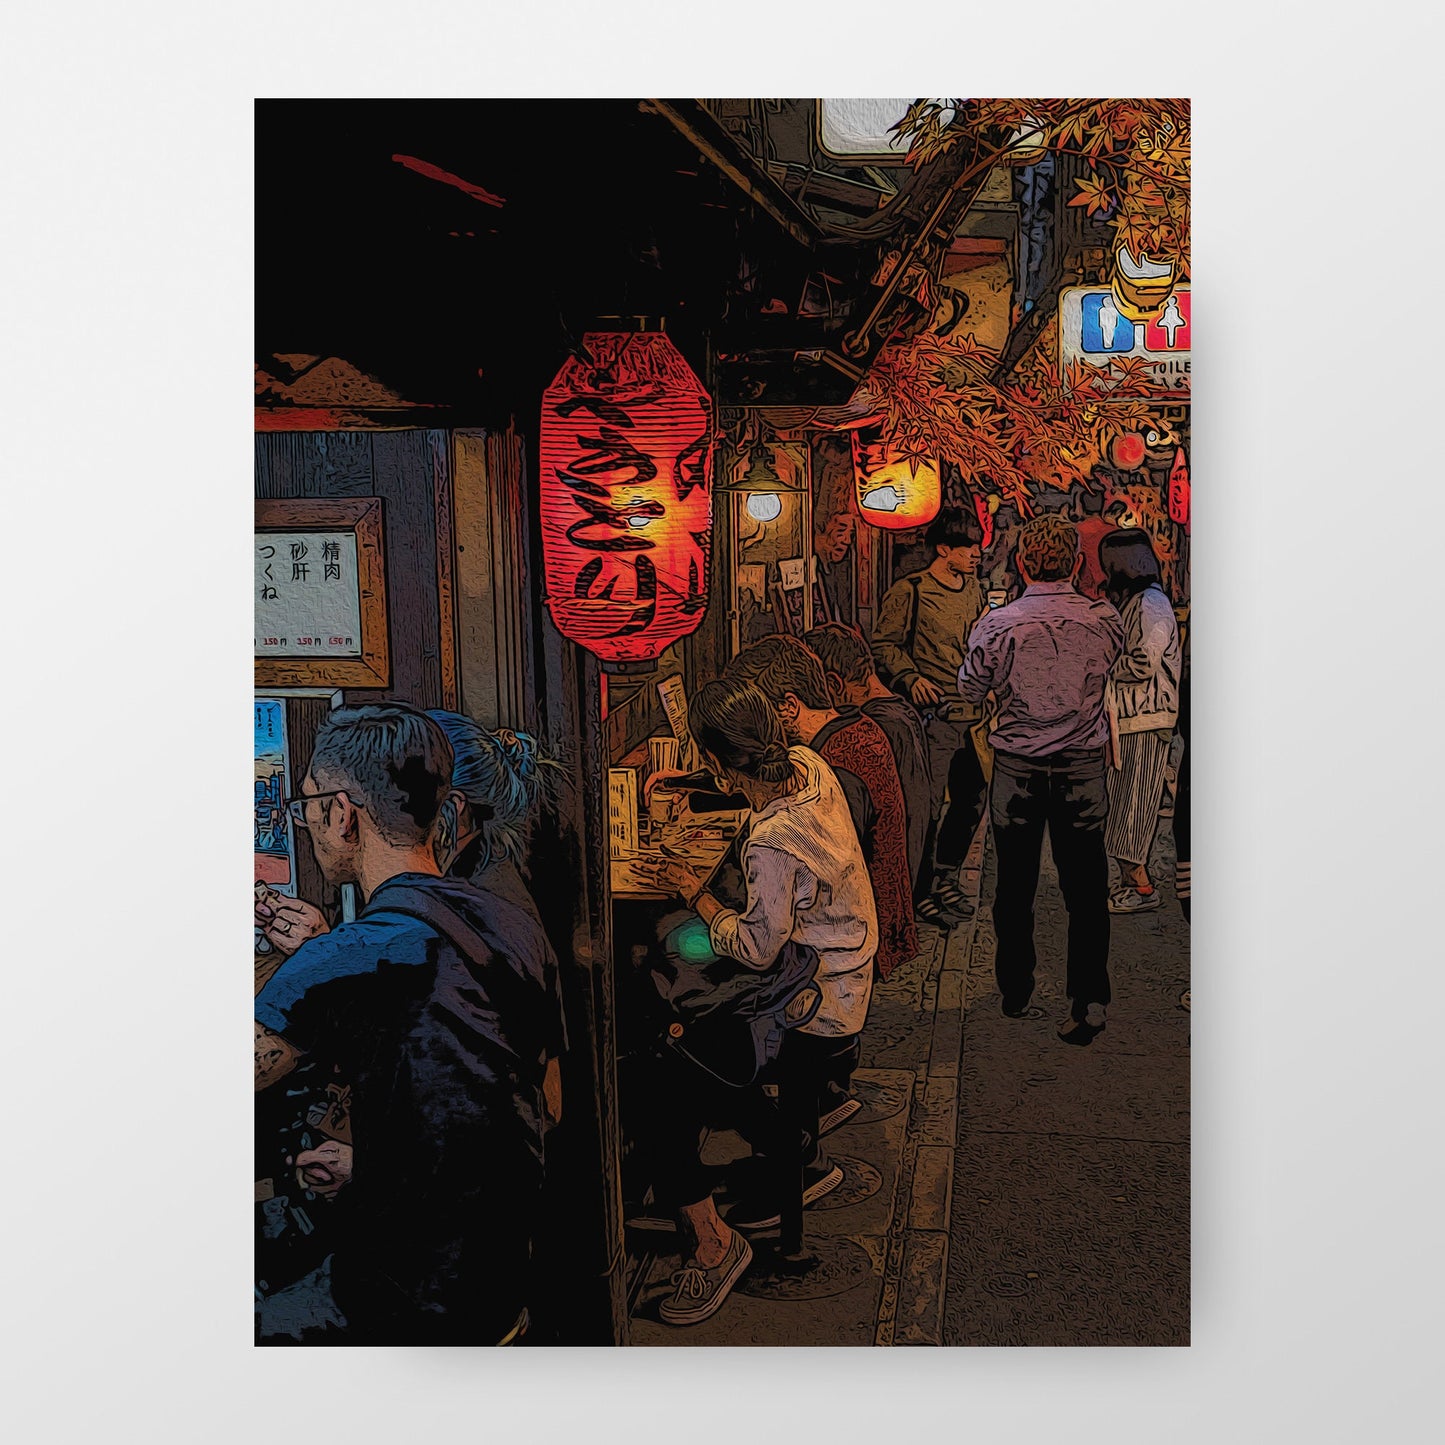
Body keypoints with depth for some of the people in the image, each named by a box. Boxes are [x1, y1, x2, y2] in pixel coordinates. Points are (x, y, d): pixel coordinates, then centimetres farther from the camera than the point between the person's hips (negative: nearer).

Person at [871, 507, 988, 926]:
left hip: (970, 715, 8)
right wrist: (912, 678, -20)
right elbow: (884, 644, -7)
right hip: (932, 715, -7)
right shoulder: (910, 591, -9)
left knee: (971, 799, 14)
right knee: (928, 807, -4)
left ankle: (945, 879, 31)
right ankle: (922, 892, 11)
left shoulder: (972, 588, 13)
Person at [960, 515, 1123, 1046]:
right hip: (1084, 768, 1)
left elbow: (970, 689, 2)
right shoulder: (1104, 621, -9)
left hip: (1016, 768, 0)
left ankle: (1015, 993, 26)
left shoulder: (996, 626, -13)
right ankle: (1089, 1004, 8)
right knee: (1085, 889, 7)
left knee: (1015, 887, 13)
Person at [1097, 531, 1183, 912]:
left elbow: (1143, 664, -19)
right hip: (1124, 719, 9)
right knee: (1121, 805, 10)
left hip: (1145, 721, -9)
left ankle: (1144, 888, 0)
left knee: (1133, 806, -6)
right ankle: (1128, 881, 16)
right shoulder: (1126, 602, 18)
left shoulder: (1152, 602, -12)